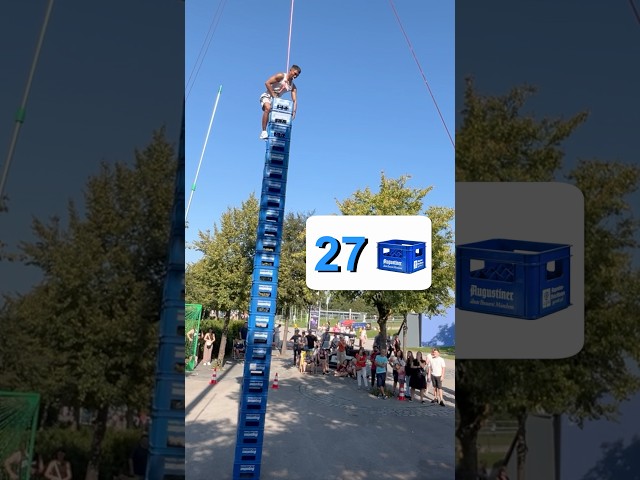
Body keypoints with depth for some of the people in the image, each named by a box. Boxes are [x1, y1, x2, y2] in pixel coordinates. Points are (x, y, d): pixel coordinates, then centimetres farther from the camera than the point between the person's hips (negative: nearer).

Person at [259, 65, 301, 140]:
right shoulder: (281, 76, -12)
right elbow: (267, 83, -19)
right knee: (268, 108, -36)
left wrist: (294, 111, -20)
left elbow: (294, 100, -3)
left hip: (276, 100, 7)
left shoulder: (293, 87, 4)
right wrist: (274, 96, -22)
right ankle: (264, 132, -37)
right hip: (267, 97, -7)